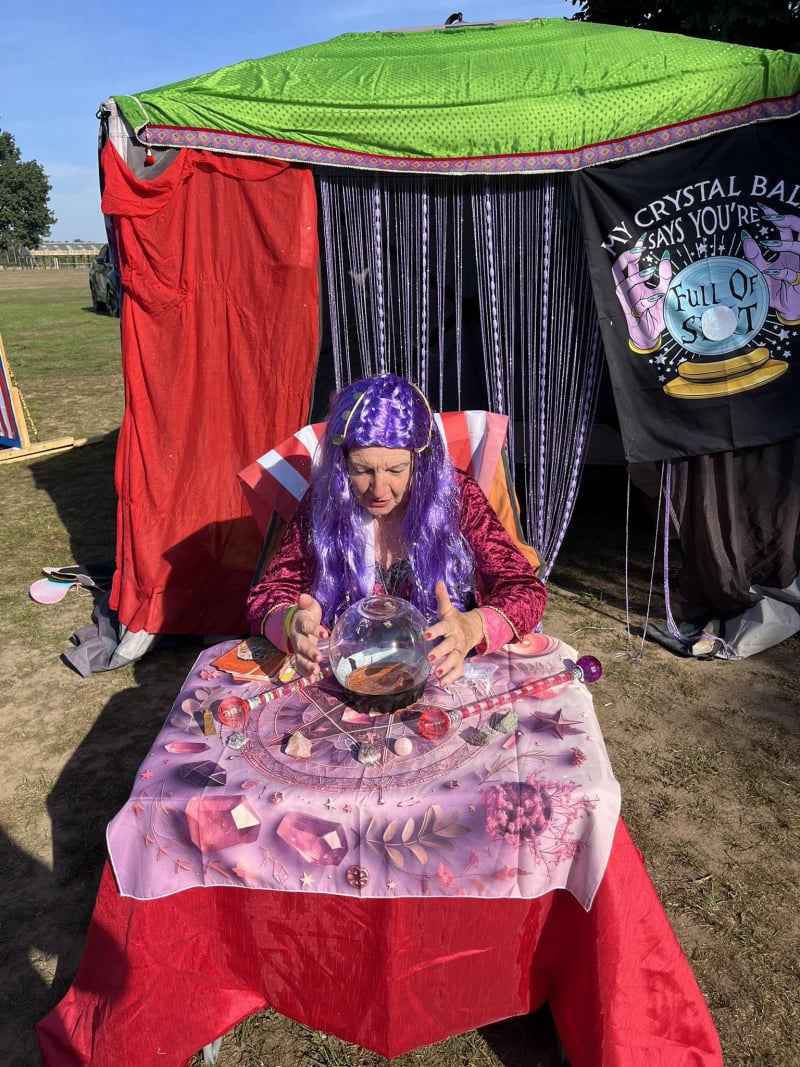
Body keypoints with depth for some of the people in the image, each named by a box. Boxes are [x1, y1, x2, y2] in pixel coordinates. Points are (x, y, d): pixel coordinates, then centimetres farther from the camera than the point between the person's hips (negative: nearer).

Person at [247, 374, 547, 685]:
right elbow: (268, 595, -4)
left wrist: (471, 628, -33)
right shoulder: (321, 504, -6)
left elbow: (526, 589, -11)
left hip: (444, 676, 0)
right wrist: (292, 623, -29)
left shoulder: (457, 496, -8)